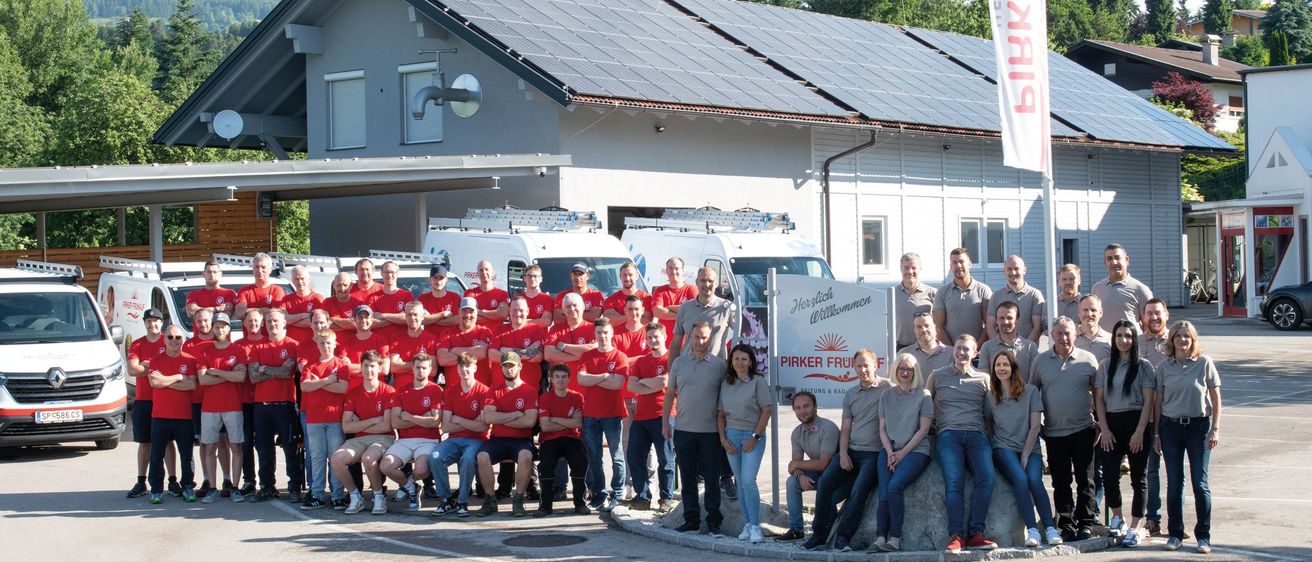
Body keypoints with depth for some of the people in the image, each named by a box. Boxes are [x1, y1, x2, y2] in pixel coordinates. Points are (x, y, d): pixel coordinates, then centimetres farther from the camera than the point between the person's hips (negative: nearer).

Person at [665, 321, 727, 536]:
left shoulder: (719, 364, 2)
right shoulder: (679, 362, 7)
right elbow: (670, 393, 11)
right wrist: (665, 422, 6)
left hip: (710, 431, -2)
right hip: (683, 430, 2)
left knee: (711, 479, 1)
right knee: (687, 479, 7)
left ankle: (714, 522, 8)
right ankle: (691, 520, 14)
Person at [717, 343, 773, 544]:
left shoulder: (758, 382, -5)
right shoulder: (726, 384, 9)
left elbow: (766, 410, -7)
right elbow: (721, 414, 13)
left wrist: (755, 437, -11)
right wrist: (723, 439, 2)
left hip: (752, 437, -5)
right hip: (732, 436, 5)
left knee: (748, 480, -15)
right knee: (740, 482, 7)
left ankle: (755, 526, -9)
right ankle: (747, 525, 13)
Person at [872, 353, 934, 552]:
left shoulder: (923, 395, 4)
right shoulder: (886, 396, 15)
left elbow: (923, 429, -2)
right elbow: (882, 428, 13)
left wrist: (903, 453, -9)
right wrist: (890, 453, -4)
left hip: (915, 450, -3)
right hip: (889, 450, 3)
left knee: (894, 487, -27)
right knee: (884, 493, -19)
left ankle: (895, 538, -24)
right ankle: (880, 538, -26)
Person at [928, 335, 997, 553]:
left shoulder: (983, 379, 20)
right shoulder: (937, 376, 18)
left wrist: (988, 433, 9)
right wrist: (931, 427, 9)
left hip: (976, 434, 1)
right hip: (948, 434, -1)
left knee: (987, 476, -26)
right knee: (954, 482, -25)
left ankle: (976, 534, -27)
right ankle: (955, 536, -30)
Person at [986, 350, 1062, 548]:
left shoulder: (1030, 391, 4)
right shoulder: (991, 396, 8)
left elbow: (1035, 426, 0)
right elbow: (986, 426, 5)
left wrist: (1026, 455, -8)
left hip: (1030, 449, 0)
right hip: (1004, 449, 0)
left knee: (1034, 479, -29)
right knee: (1020, 479, -29)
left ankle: (1050, 529, -28)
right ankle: (1032, 530, -31)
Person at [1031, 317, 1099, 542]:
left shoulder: (1088, 360, 2)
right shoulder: (1041, 361, 5)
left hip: (1082, 430, -1)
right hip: (1054, 432, 1)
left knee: (1085, 480, 2)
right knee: (1060, 482, 5)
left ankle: (1086, 523, 8)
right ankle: (1066, 524, 11)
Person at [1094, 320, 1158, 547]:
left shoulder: (1143, 366, 0)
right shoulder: (1106, 366, 9)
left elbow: (1148, 401, -5)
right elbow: (1099, 399, 8)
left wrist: (1140, 432, -12)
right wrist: (1104, 428, -3)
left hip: (1136, 423, -2)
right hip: (1111, 424, 2)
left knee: (1138, 477, 2)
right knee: (1109, 474, -5)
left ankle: (1134, 528, 8)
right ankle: (1117, 517, 19)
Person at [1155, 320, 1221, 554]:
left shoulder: (1204, 363, -2)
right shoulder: (1164, 366, 3)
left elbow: (1216, 398, 1)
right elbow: (1158, 401, 7)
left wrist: (1215, 429, -5)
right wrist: (1156, 434, 4)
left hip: (1198, 426, -2)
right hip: (1171, 427, 2)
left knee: (1200, 483, -1)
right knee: (1174, 484, 6)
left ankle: (1203, 535, 8)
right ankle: (1175, 533, 16)